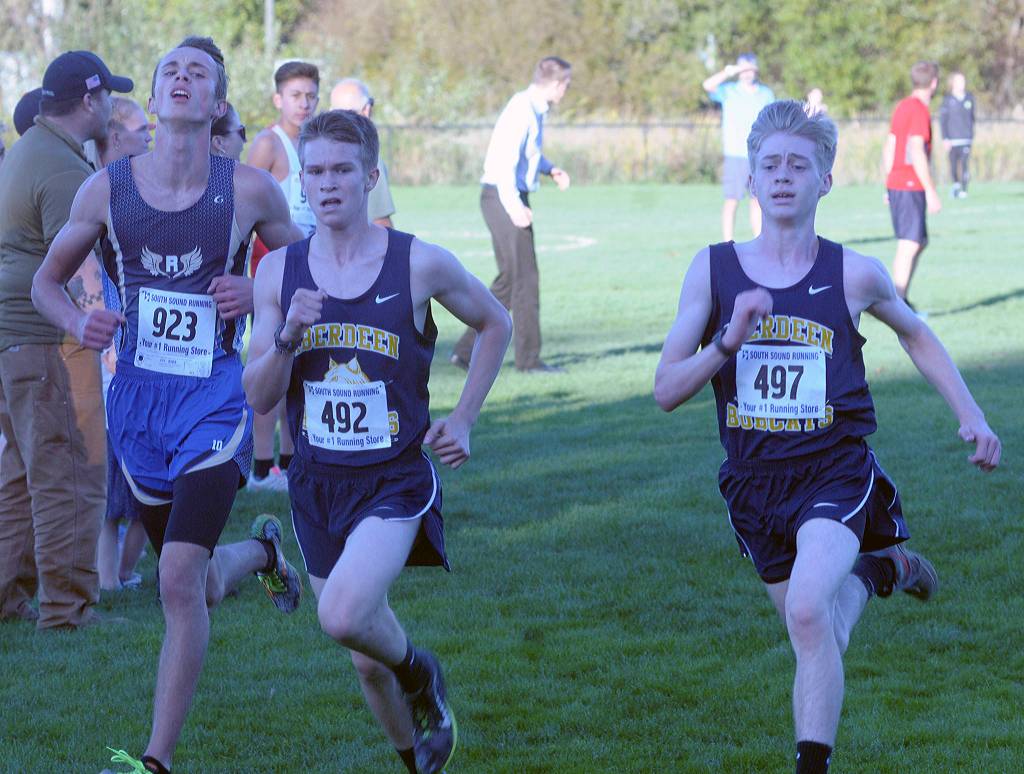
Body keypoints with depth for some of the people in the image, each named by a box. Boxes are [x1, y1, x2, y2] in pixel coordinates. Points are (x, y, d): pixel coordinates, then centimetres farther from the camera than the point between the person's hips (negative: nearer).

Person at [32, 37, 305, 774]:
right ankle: (262, 551, 53)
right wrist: (80, 324, -8)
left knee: (179, 581, -17)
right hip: (137, 401, 3)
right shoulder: (107, 189, 0)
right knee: (201, 587, 16)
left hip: (214, 400, -3)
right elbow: (47, 280, 13)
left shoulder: (248, 189, -5)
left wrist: (258, 297, -11)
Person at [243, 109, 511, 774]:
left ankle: (420, 671, 6)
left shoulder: (421, 265, -8)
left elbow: (495, 324, 10)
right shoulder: (279, 271, -1)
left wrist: (462, 420, 3)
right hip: (317, 485, 4)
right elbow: (257, 398, 0)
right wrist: (287, 338, -19)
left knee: (343, 616, -26)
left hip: (396, 479, -3)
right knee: (368, 660, 11)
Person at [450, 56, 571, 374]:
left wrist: (551, 169, 13)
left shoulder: (535, 109, 14)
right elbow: (505, 160, -26)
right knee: (525, 279, -3)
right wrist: (514, 207, -34)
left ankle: (467, 350, 10)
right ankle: (528, 357, 4)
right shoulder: (521, 111, -18)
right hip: (504, 199, -10)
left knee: (509, 281, 11)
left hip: (511, 200, 10)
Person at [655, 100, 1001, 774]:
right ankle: (876, 570, 51)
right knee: (817, 639, 19)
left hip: (836, 472, -3)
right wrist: (731, 339, -21)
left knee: (807, 612, -29)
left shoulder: (854, 275, -6)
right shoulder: (714, 270, -3)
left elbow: (915, 334, 15)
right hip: (754, 482, 3)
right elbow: (666, 391, -5)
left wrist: (972, 416, 9)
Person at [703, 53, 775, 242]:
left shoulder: (766, 94, 10)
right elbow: (707, 85, -20)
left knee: (758, 201, 6)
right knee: (732, 200, -4)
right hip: (736, 155, -3)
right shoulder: (728, 91, 0)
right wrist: (728, 72, -30)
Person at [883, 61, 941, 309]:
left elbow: (888, 148, 18)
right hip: (911, 187, -9)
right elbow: (916, 152, -21)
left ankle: (900, 301, 13)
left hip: (896, 185, 9)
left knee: (920, 242, 16)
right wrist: (931, 191, -19)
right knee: (909, 245, -8)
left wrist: (889, 187, 22)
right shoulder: (919, 110, -13)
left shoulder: (902, 107, 14)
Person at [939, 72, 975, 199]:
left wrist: (972, 134, 15)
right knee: (953, 165, 7)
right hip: (952, 139, -1)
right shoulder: (948, 100, -3)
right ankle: (956, 184, 32)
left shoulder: (970, 98, 5)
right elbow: (942, 120, -3)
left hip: (966, 139, 1)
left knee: (965, 165, -11)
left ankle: (964, 190, -8)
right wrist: (945, 138, -10)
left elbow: (972, 117, 14)